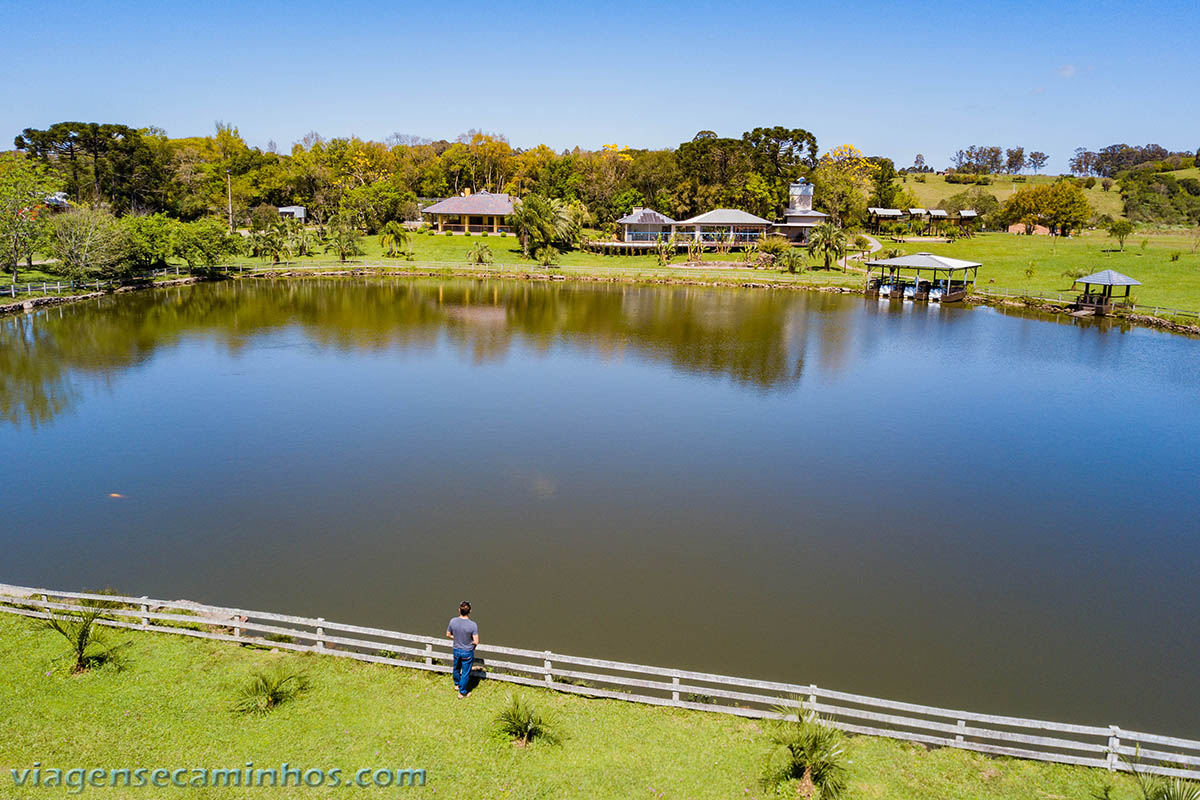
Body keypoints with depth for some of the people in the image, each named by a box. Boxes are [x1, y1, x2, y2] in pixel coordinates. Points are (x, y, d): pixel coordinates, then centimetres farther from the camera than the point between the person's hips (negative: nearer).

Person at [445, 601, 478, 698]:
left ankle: (457, 684, 52)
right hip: (467, 653, -4)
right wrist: (470, 642, -2)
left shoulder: (453, 621, -17)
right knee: (465, 673, 15)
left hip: (456, 650, 4)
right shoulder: (472, 625, -27)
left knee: (456, 668, 28)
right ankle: (462, 693, 28)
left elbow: (448, 635, -2)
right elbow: (476, 641, -22)